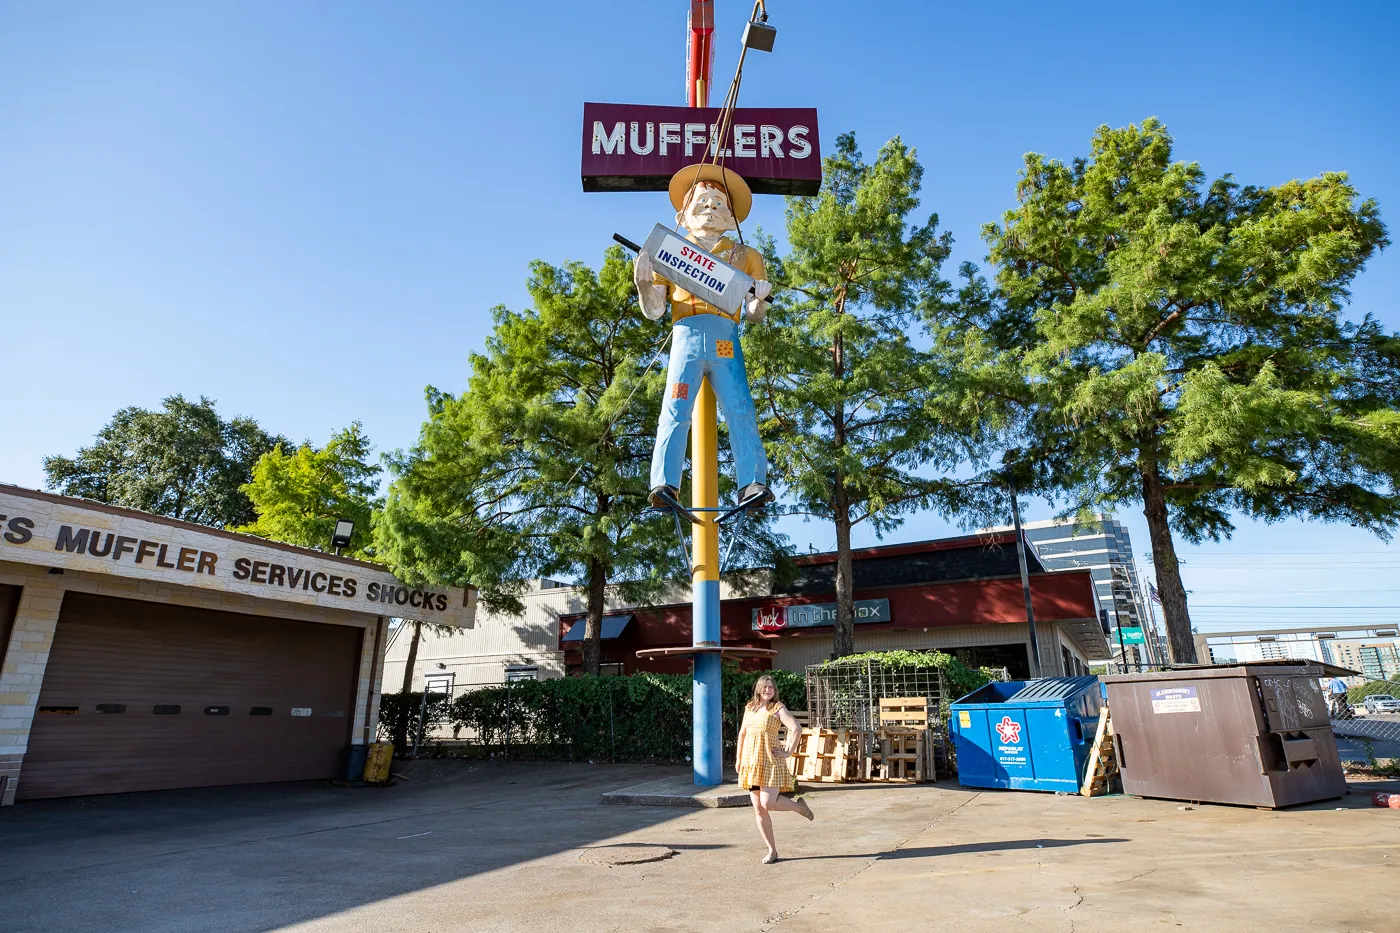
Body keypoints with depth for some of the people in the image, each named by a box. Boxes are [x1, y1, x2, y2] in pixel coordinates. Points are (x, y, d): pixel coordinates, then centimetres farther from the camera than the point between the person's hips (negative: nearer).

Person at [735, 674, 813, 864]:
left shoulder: (778, 708, -5)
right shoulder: (749, 708, 11)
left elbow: (797, 729, -14)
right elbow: (742, 733, 20)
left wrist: (789, 752, -14)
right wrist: (738, 758, 17)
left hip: (771, 762, -5)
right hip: (751, 763, 6)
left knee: (768, 804, -16)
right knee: (758, 810, 5)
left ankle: (799, 806, 13)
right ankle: (772, 851, 16)